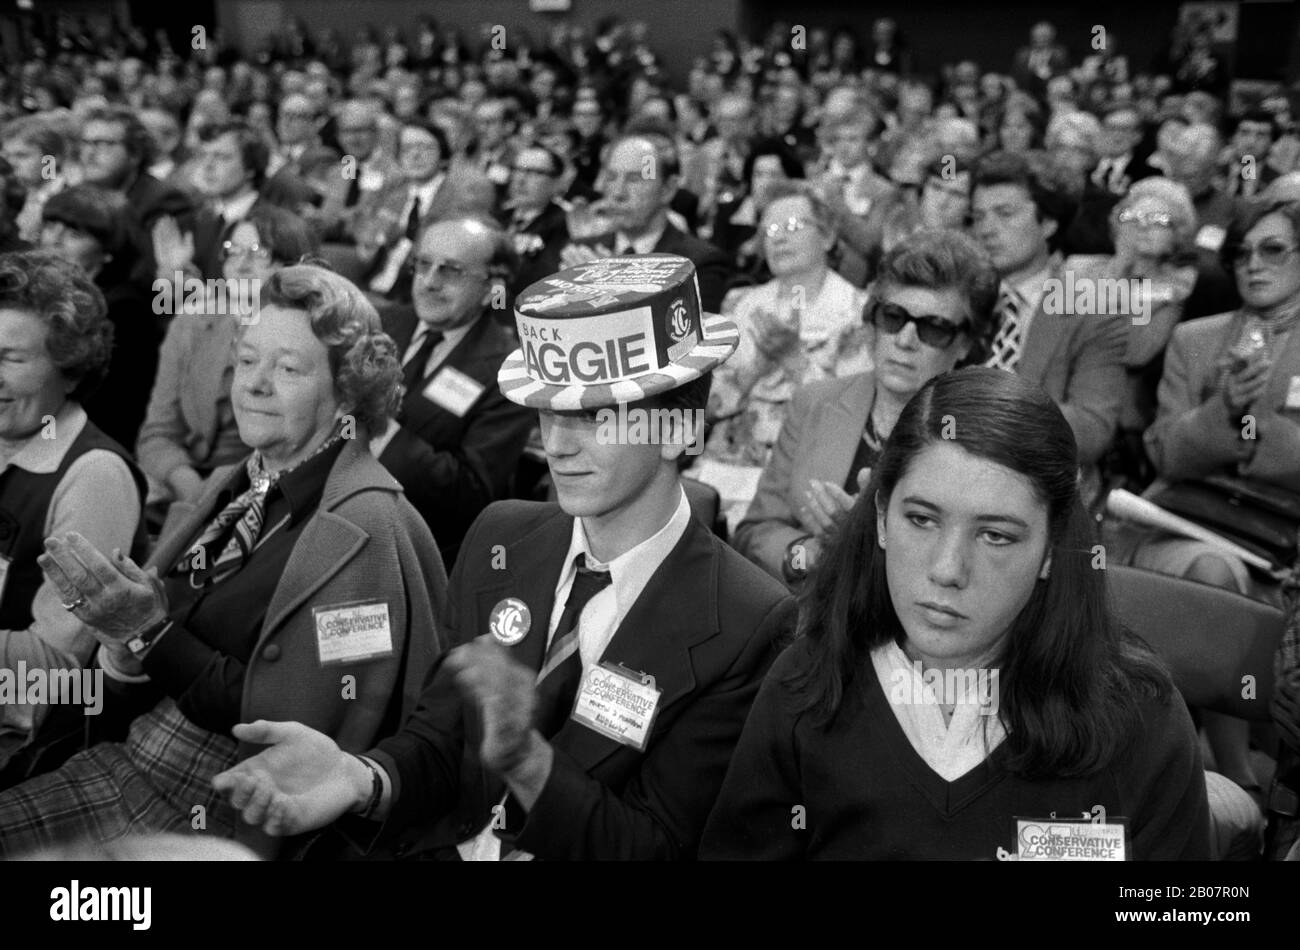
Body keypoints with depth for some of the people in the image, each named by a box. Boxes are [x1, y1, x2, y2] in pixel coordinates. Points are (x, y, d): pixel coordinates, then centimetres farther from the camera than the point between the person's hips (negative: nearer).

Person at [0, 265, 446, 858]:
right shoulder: (232, 487, 7)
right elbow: (135, 696, 12)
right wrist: (124, 647, -12)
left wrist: (155, 633, -21)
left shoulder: (365, 532, -16)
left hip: (222, 811, -6)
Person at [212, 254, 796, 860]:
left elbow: (656, 845, -12)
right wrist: (362, 778, -19)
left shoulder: (745, 624, -15)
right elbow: (439, 738, 1)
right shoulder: (500, 539, -1)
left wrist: (524, 754, -27)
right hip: (447, 845, 3)